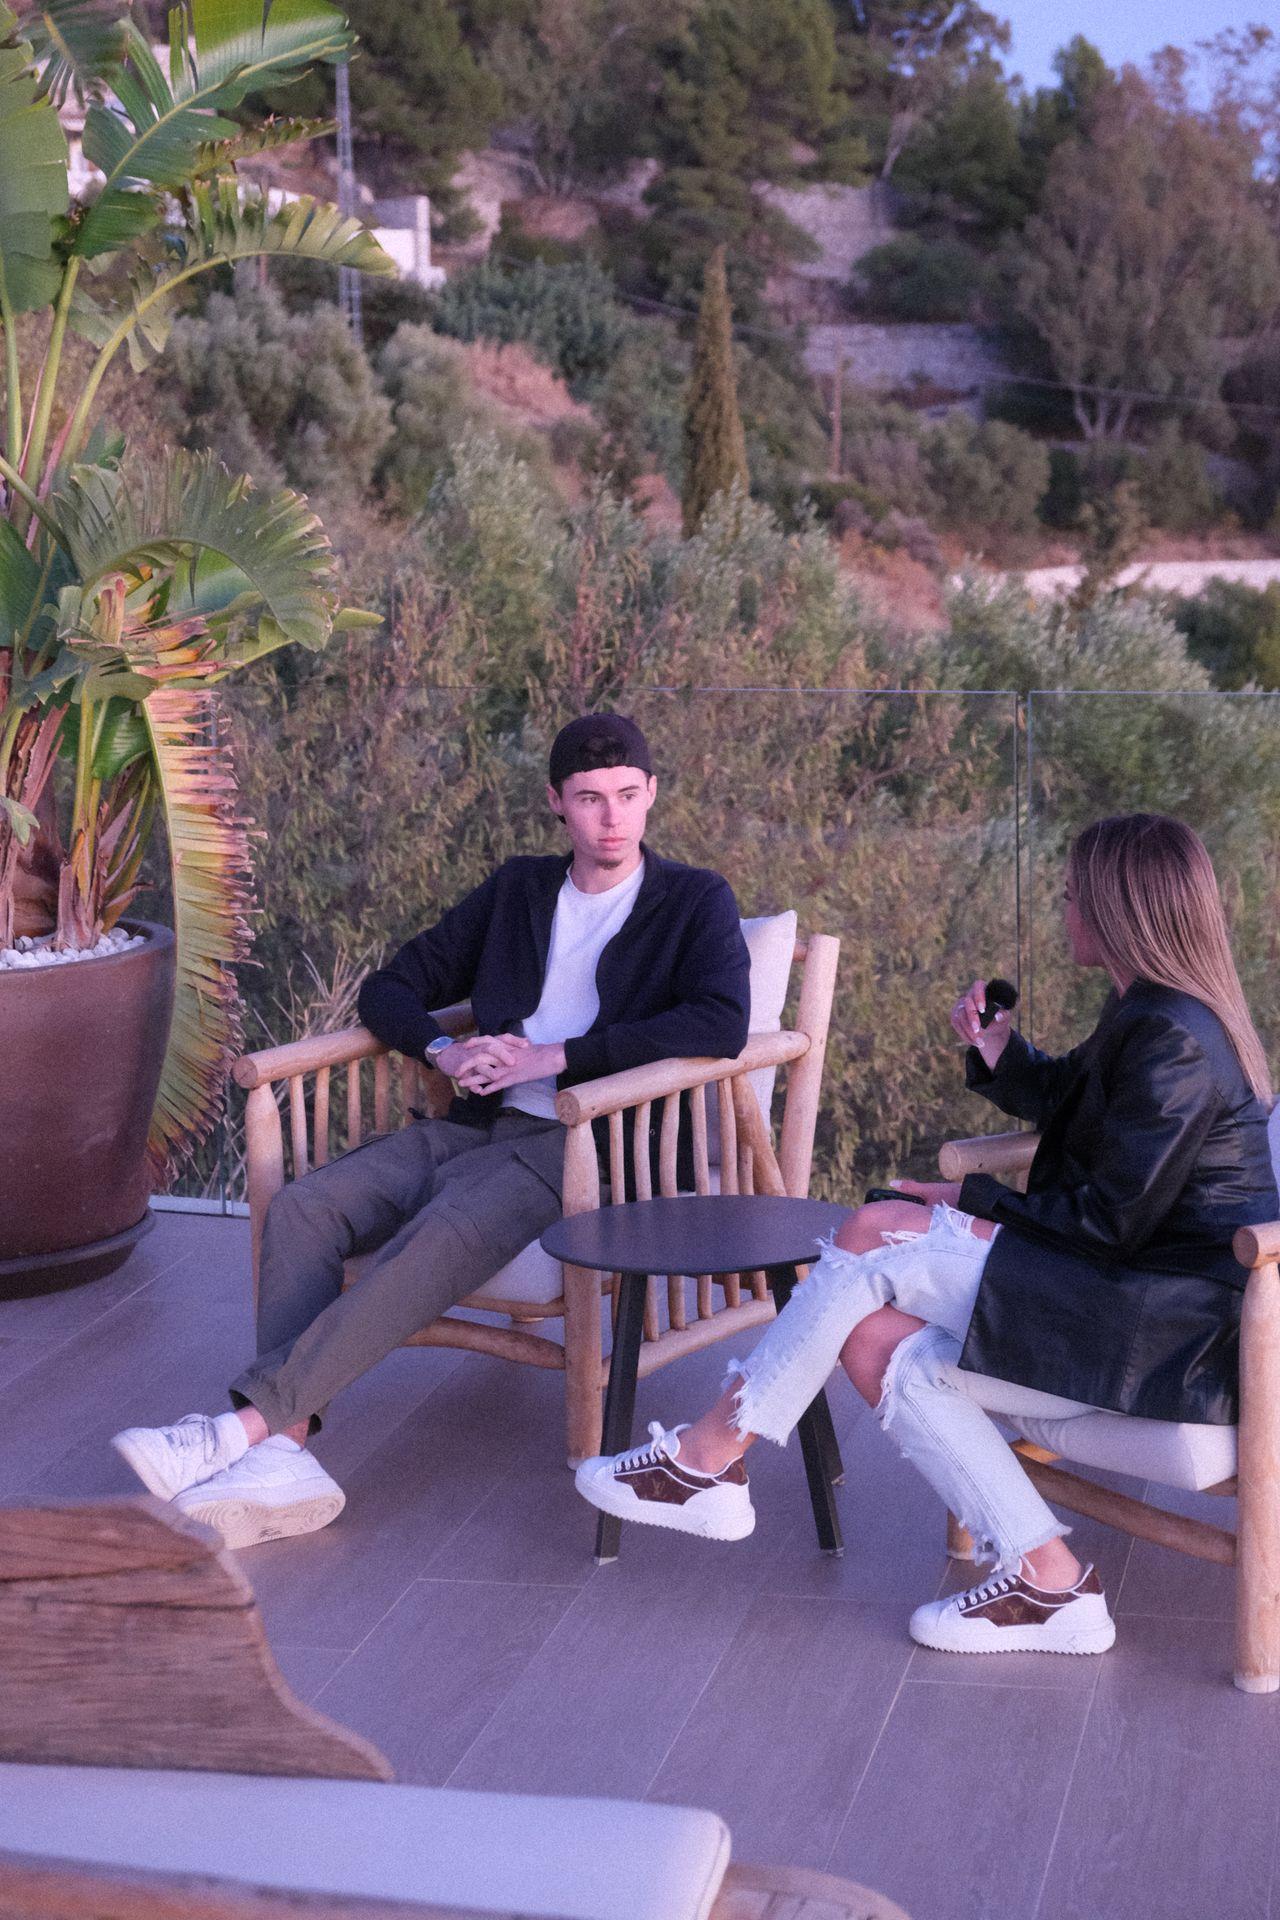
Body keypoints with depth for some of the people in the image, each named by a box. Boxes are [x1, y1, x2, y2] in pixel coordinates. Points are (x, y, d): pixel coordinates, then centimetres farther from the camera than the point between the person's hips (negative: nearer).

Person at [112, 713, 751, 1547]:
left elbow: (723, 1025, -13)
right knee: (303, 1207, -19)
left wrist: (556, 1056, -16)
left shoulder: (696, 901, 6)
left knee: (445, 1235, -34)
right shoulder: (519, 890, 21)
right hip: (481, 1123, 6)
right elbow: (391, 989, 22)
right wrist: (443, 1051, -2)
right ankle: (285, 1456, -31)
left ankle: (248, 1424, -38)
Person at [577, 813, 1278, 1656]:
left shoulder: (1171, 1040, -20)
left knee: (874, 1248, -15)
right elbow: (1065, 1099, 29)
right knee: (881, 1345, -2)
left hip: (1162, 1323, -10)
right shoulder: (1154, 1012, 12)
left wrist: (980, 1203, -8)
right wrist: (997, 1050, 10)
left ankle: (706, 1458, -2)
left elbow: (1111, 1224, -20)